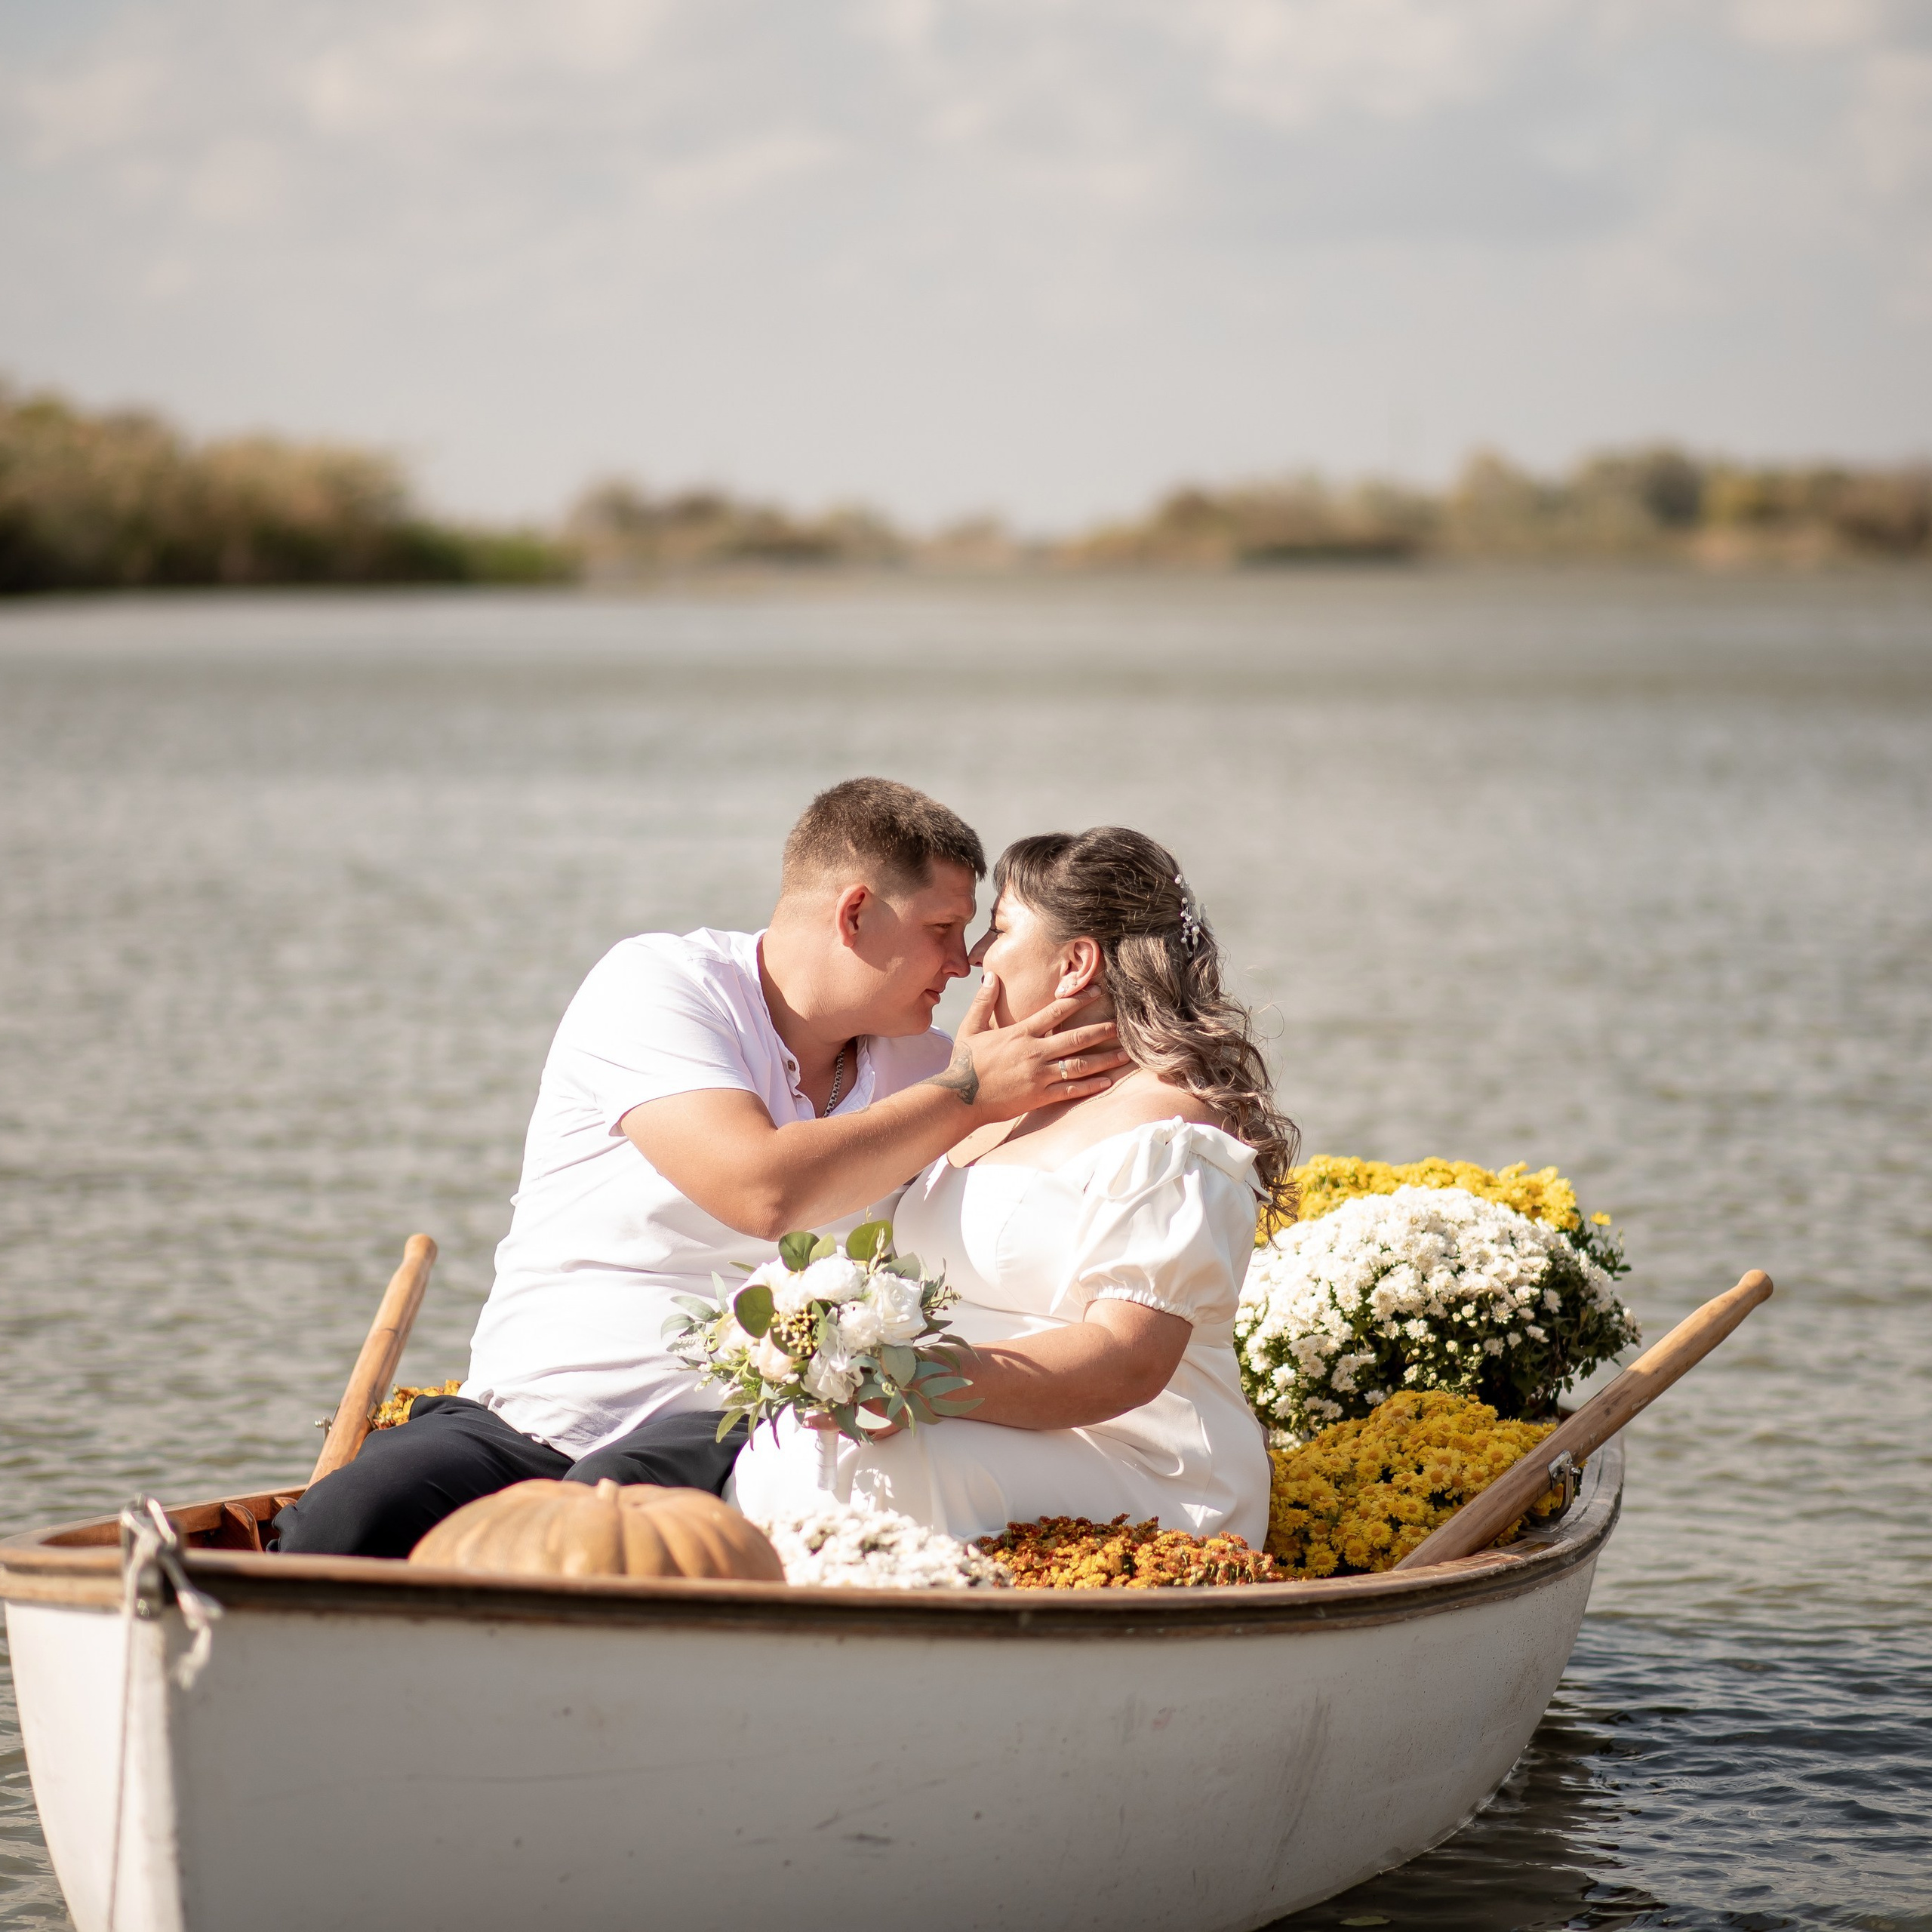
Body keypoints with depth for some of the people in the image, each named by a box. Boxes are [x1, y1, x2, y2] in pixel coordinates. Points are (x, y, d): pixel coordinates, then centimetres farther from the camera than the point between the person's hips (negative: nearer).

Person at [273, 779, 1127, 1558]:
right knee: (345, 1525, -30)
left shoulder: (916, 1065, 15)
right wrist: (969, 1093, -10)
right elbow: (762, 1189, -17)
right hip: (529, 1411, -2)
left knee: (626, 1498, -36)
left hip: (728, 1429, 2)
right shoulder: (655, 980, -3)